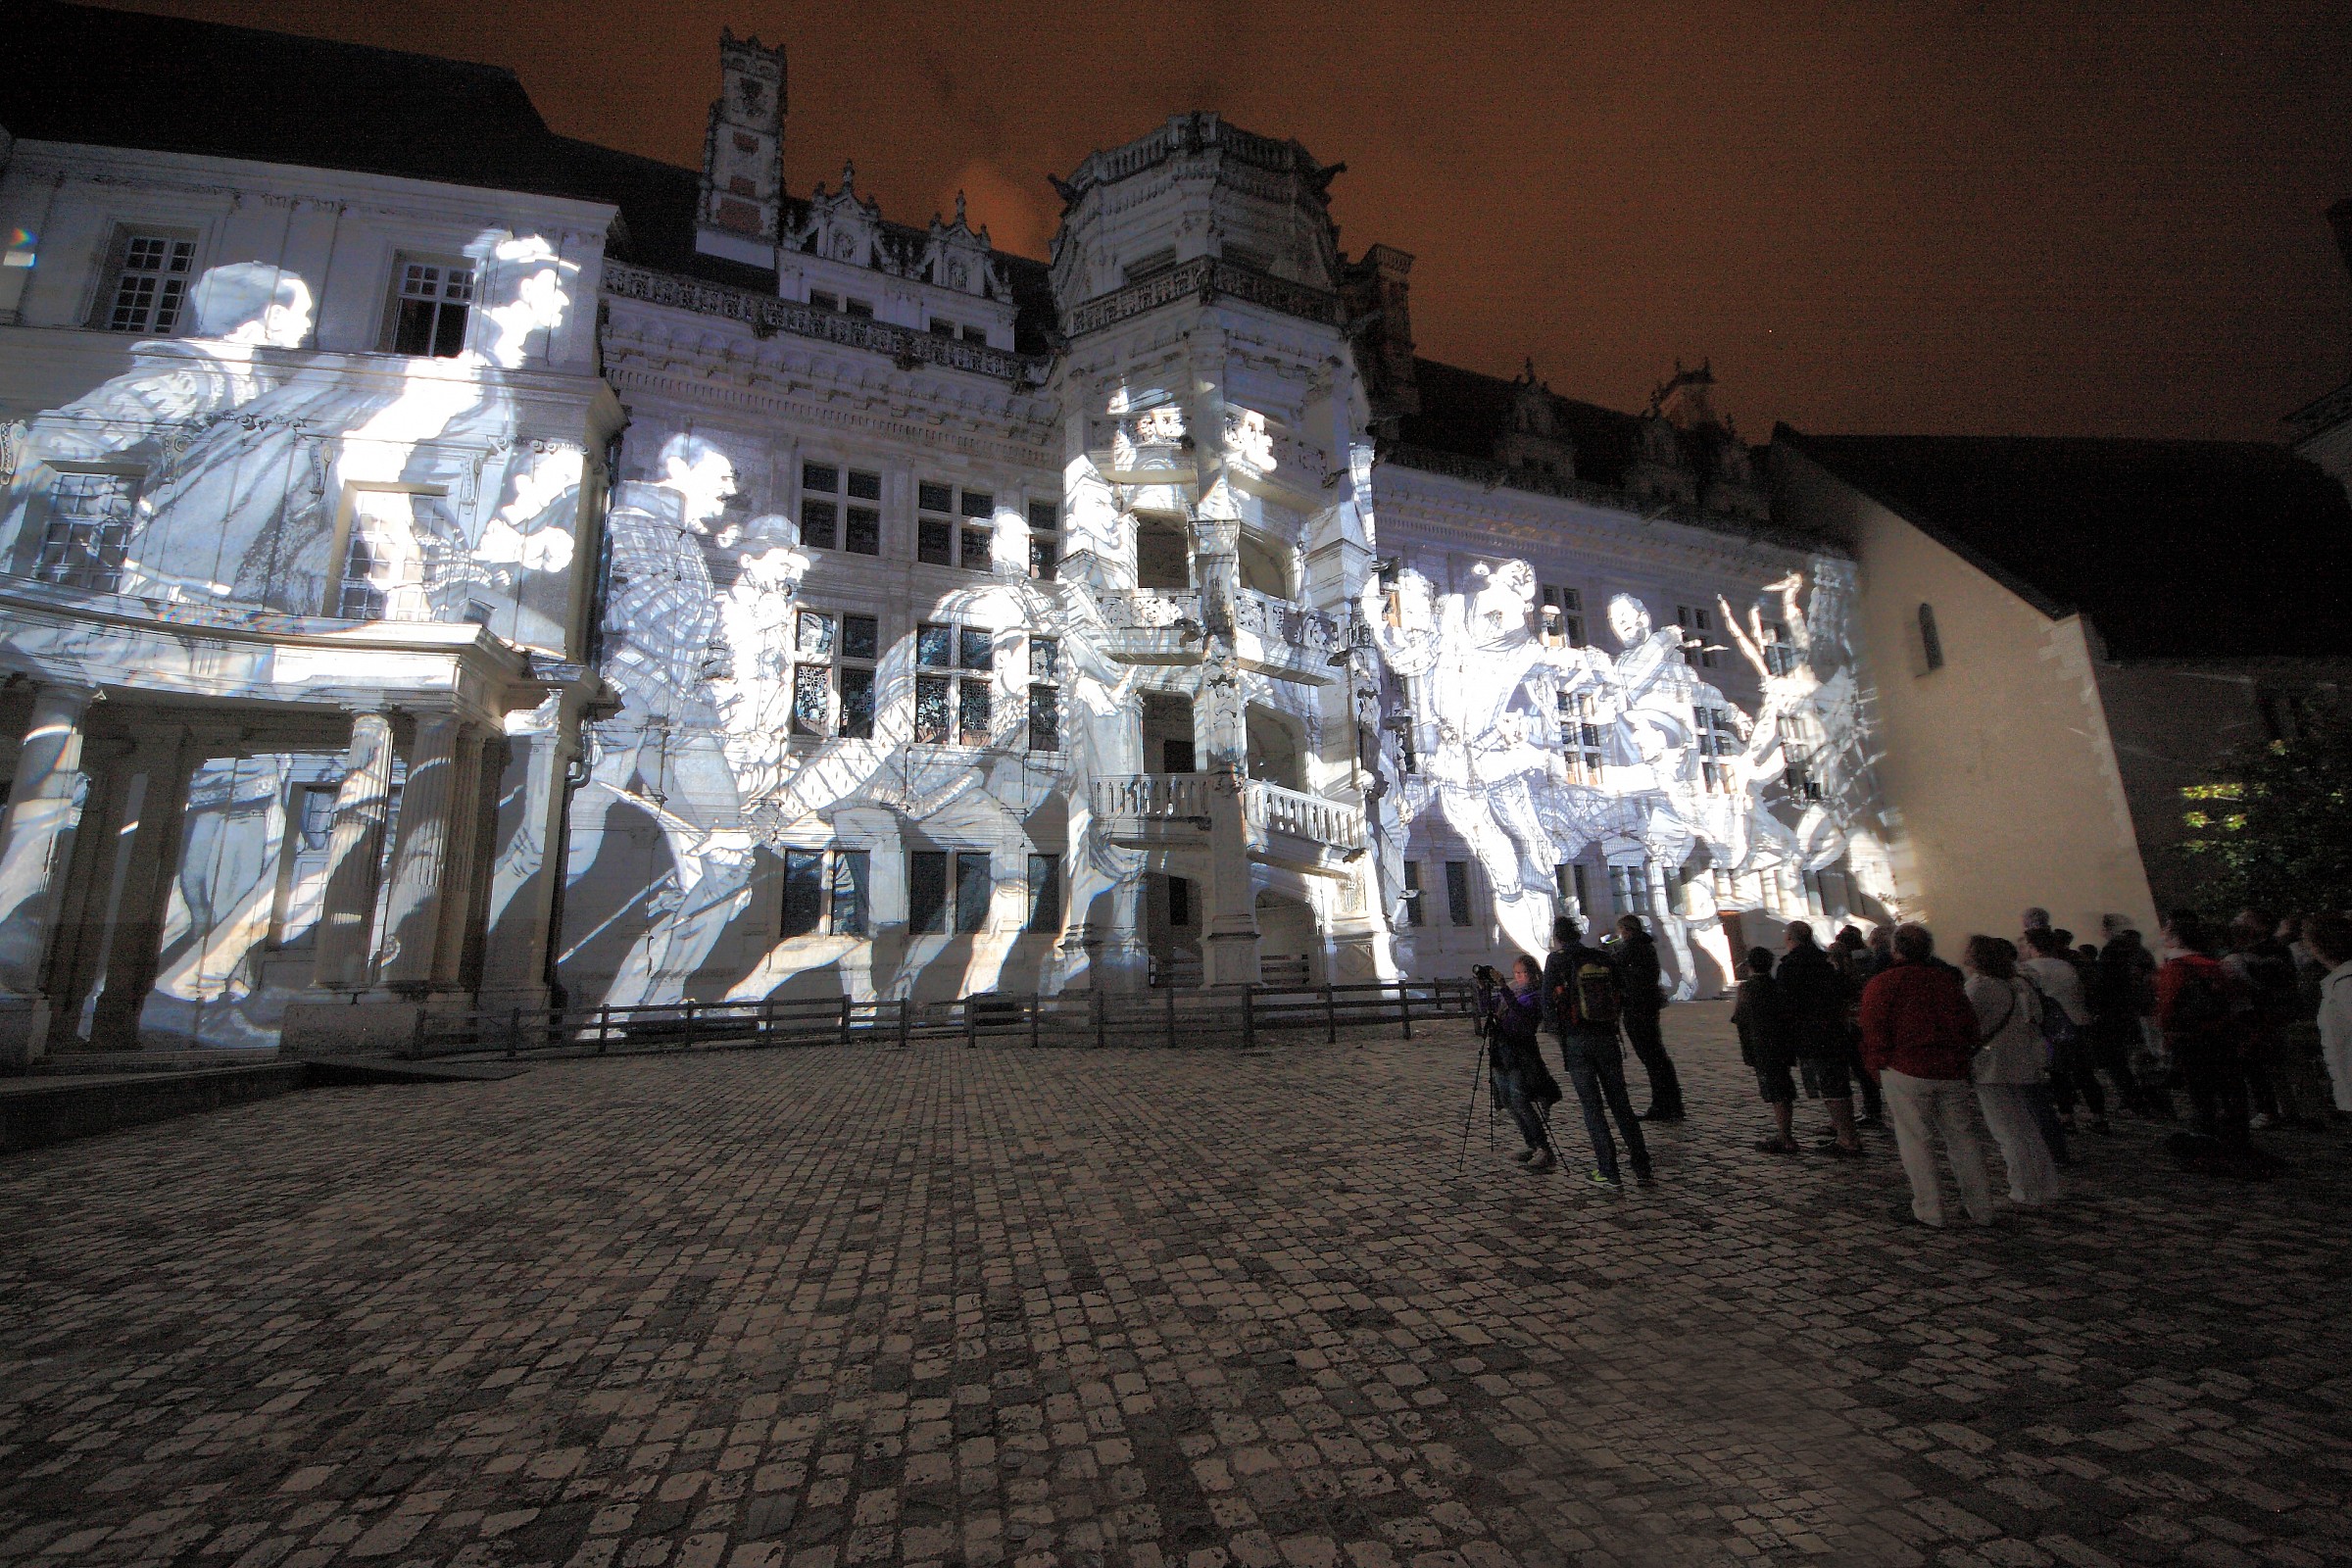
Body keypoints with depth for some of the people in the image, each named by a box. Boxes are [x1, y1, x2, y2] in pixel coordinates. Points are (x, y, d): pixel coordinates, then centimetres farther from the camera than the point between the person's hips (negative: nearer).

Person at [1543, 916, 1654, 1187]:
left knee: (1592, 1106, 3)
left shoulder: (1557, 961, -5)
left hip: (1576, 1040, -3)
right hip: (1606, 1037, 4)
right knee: (1620, 1102, 13)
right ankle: (1641, 1166, 17)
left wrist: (1558, 1029, 11)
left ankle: (1608, 1172, 3)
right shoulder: (1602, 958, 5)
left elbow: (1548, 1003, -6)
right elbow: (1622, 997, 8)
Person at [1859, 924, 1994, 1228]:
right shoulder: (1947, 979, 8)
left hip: (1906, 1071, -5)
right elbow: (1969, 1024, 11)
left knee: (1914, 1139, 3)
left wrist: (1877, 1067, 4)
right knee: (1961, 1137, 14)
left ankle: (1929, 1211, 5)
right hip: (1952, 1071, 5)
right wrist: (1960, 1057, 20)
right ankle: (1981, 1208, 21)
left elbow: (1874, 1032, -7)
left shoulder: (1881, 984, -6)